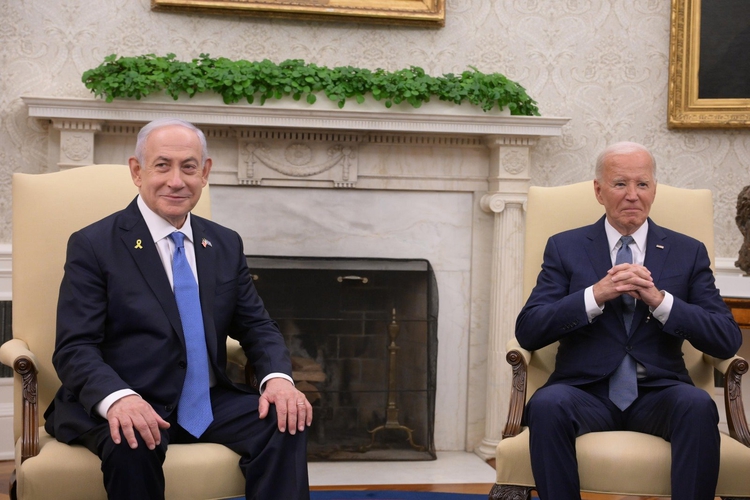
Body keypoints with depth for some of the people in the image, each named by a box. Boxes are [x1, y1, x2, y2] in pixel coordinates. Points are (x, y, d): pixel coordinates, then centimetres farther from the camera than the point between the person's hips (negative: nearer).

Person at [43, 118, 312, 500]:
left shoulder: (226, 245, 13)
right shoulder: (93, 245, -2)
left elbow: (256, 327, 13)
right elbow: (74, 347, -10)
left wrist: (278, 377, -11)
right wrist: (117, 398, -31)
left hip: (209, 404, 4)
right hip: (121, 408, -4)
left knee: (286, 421, -21)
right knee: (132, 443, -35)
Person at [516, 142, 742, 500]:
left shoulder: (688, 252, 12)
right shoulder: (564, 248, 10)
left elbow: (728, 340, 2)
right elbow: (527, 332, -2)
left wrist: (660, 300, -13)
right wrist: (595, 295, -15)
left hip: (658, 395, 1)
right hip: (586, 392, 0)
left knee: (698, 405, -32)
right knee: (547, 404, -32)